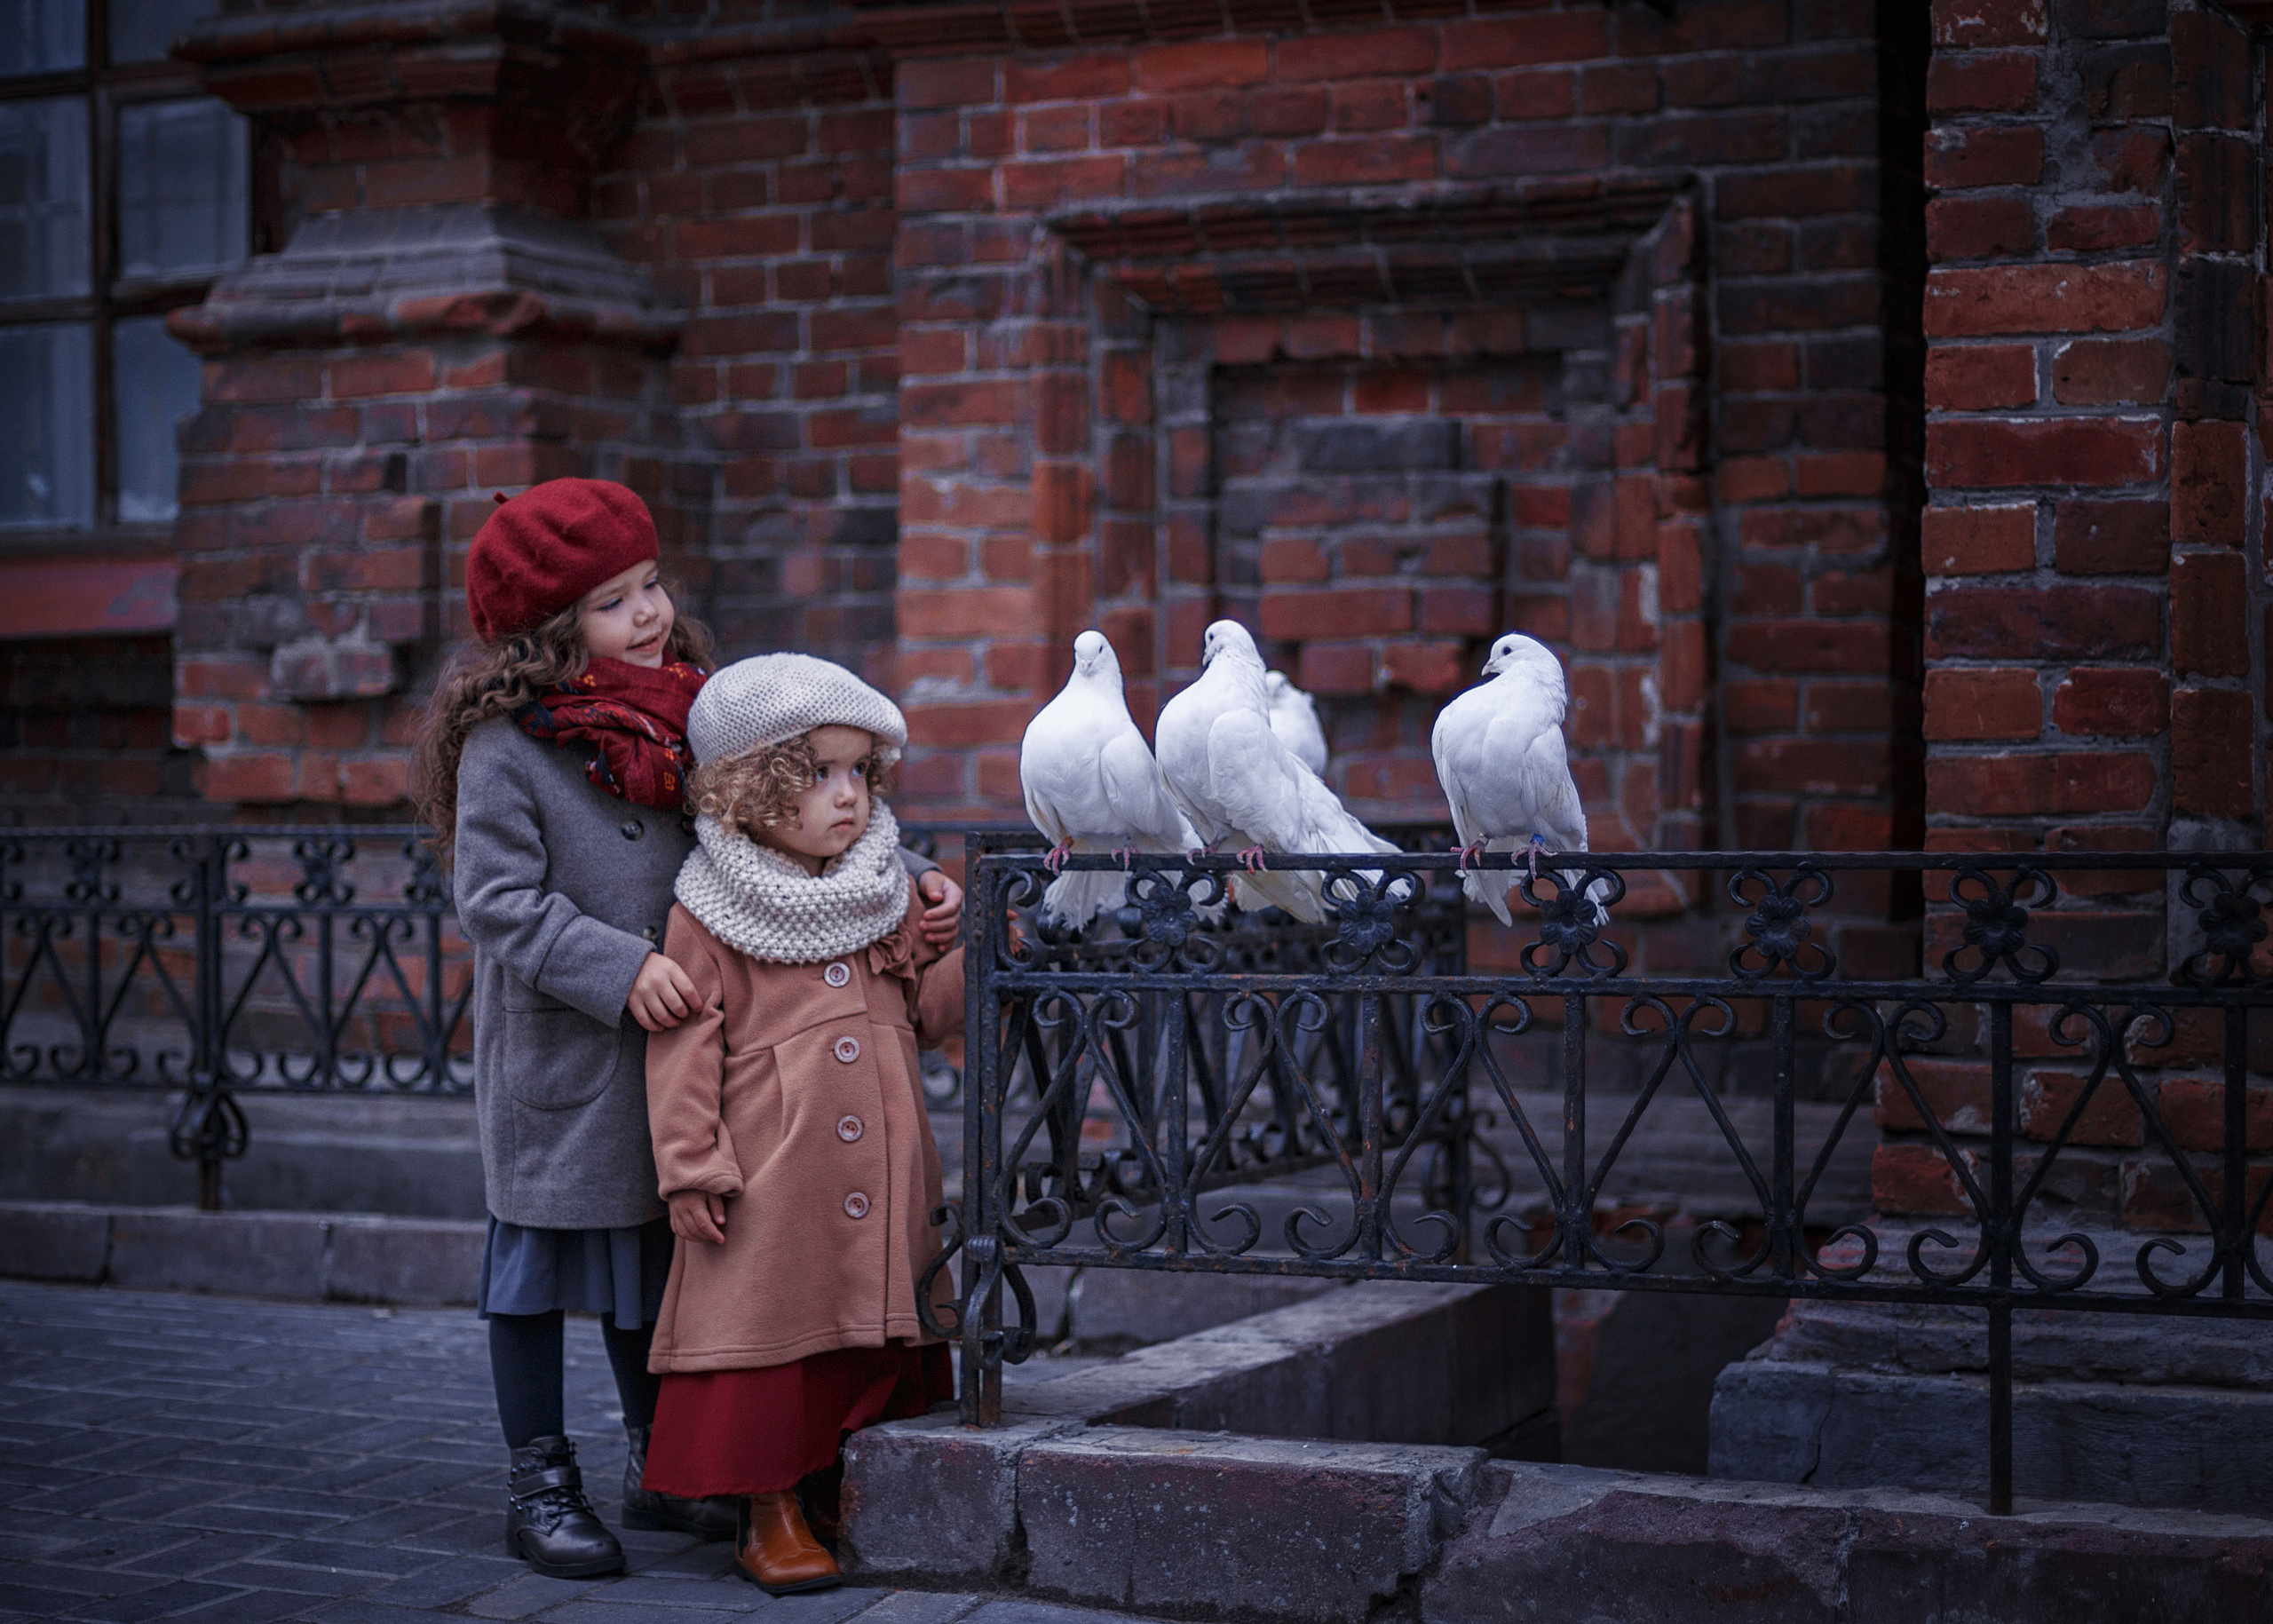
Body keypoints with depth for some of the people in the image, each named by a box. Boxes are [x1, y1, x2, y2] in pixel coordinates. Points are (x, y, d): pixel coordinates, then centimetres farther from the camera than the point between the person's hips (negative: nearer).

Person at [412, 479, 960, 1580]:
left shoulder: (685, 719, 4)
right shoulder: (508, 744, -14)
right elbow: (499, 900, -18)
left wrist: (908, 880, -2)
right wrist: (620, 969, -27)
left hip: (673, 1057, 6)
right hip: (554, 1065, -6)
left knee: (654, 1257, 17)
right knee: (543, 1258, 6)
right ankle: (539, 1485, 19)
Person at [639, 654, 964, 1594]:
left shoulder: (883, 899, 12)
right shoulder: (707, 915, -5)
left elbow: (922, 1013, 17)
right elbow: (684, 1048, -6)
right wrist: (689, 1168, -10)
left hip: (879, 1180, 5)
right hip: (769, 1182, -5)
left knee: (871, 1342, 9)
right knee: (771, 1331, -1)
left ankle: (840, 1502, 22)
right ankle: (770, 1515, 11)